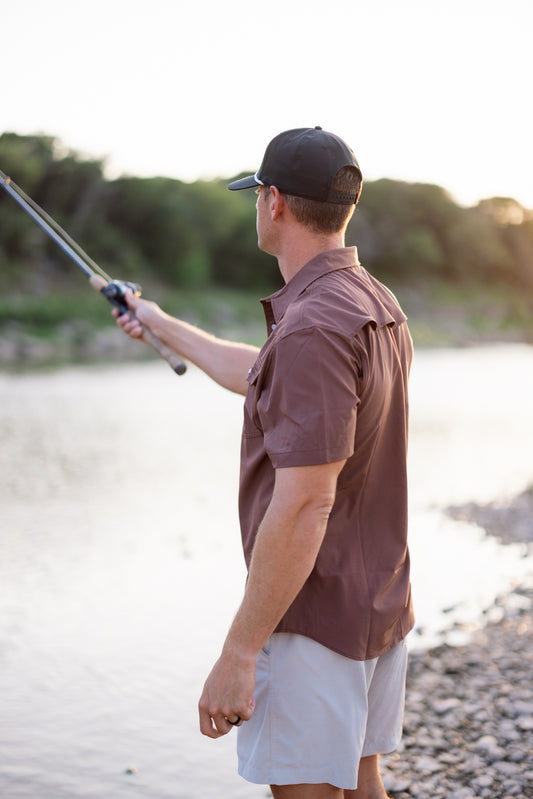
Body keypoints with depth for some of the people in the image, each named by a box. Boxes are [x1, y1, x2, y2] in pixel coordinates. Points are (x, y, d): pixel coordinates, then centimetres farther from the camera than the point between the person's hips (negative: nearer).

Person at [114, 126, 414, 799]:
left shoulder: (313, 327, -25)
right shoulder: (377, 305, 8)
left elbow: (306, 504, -28)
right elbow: (262, 380, 24)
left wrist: (238, 653, -23)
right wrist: (163, 326, 37)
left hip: (314, 617, -10)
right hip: (380, 604, 10)